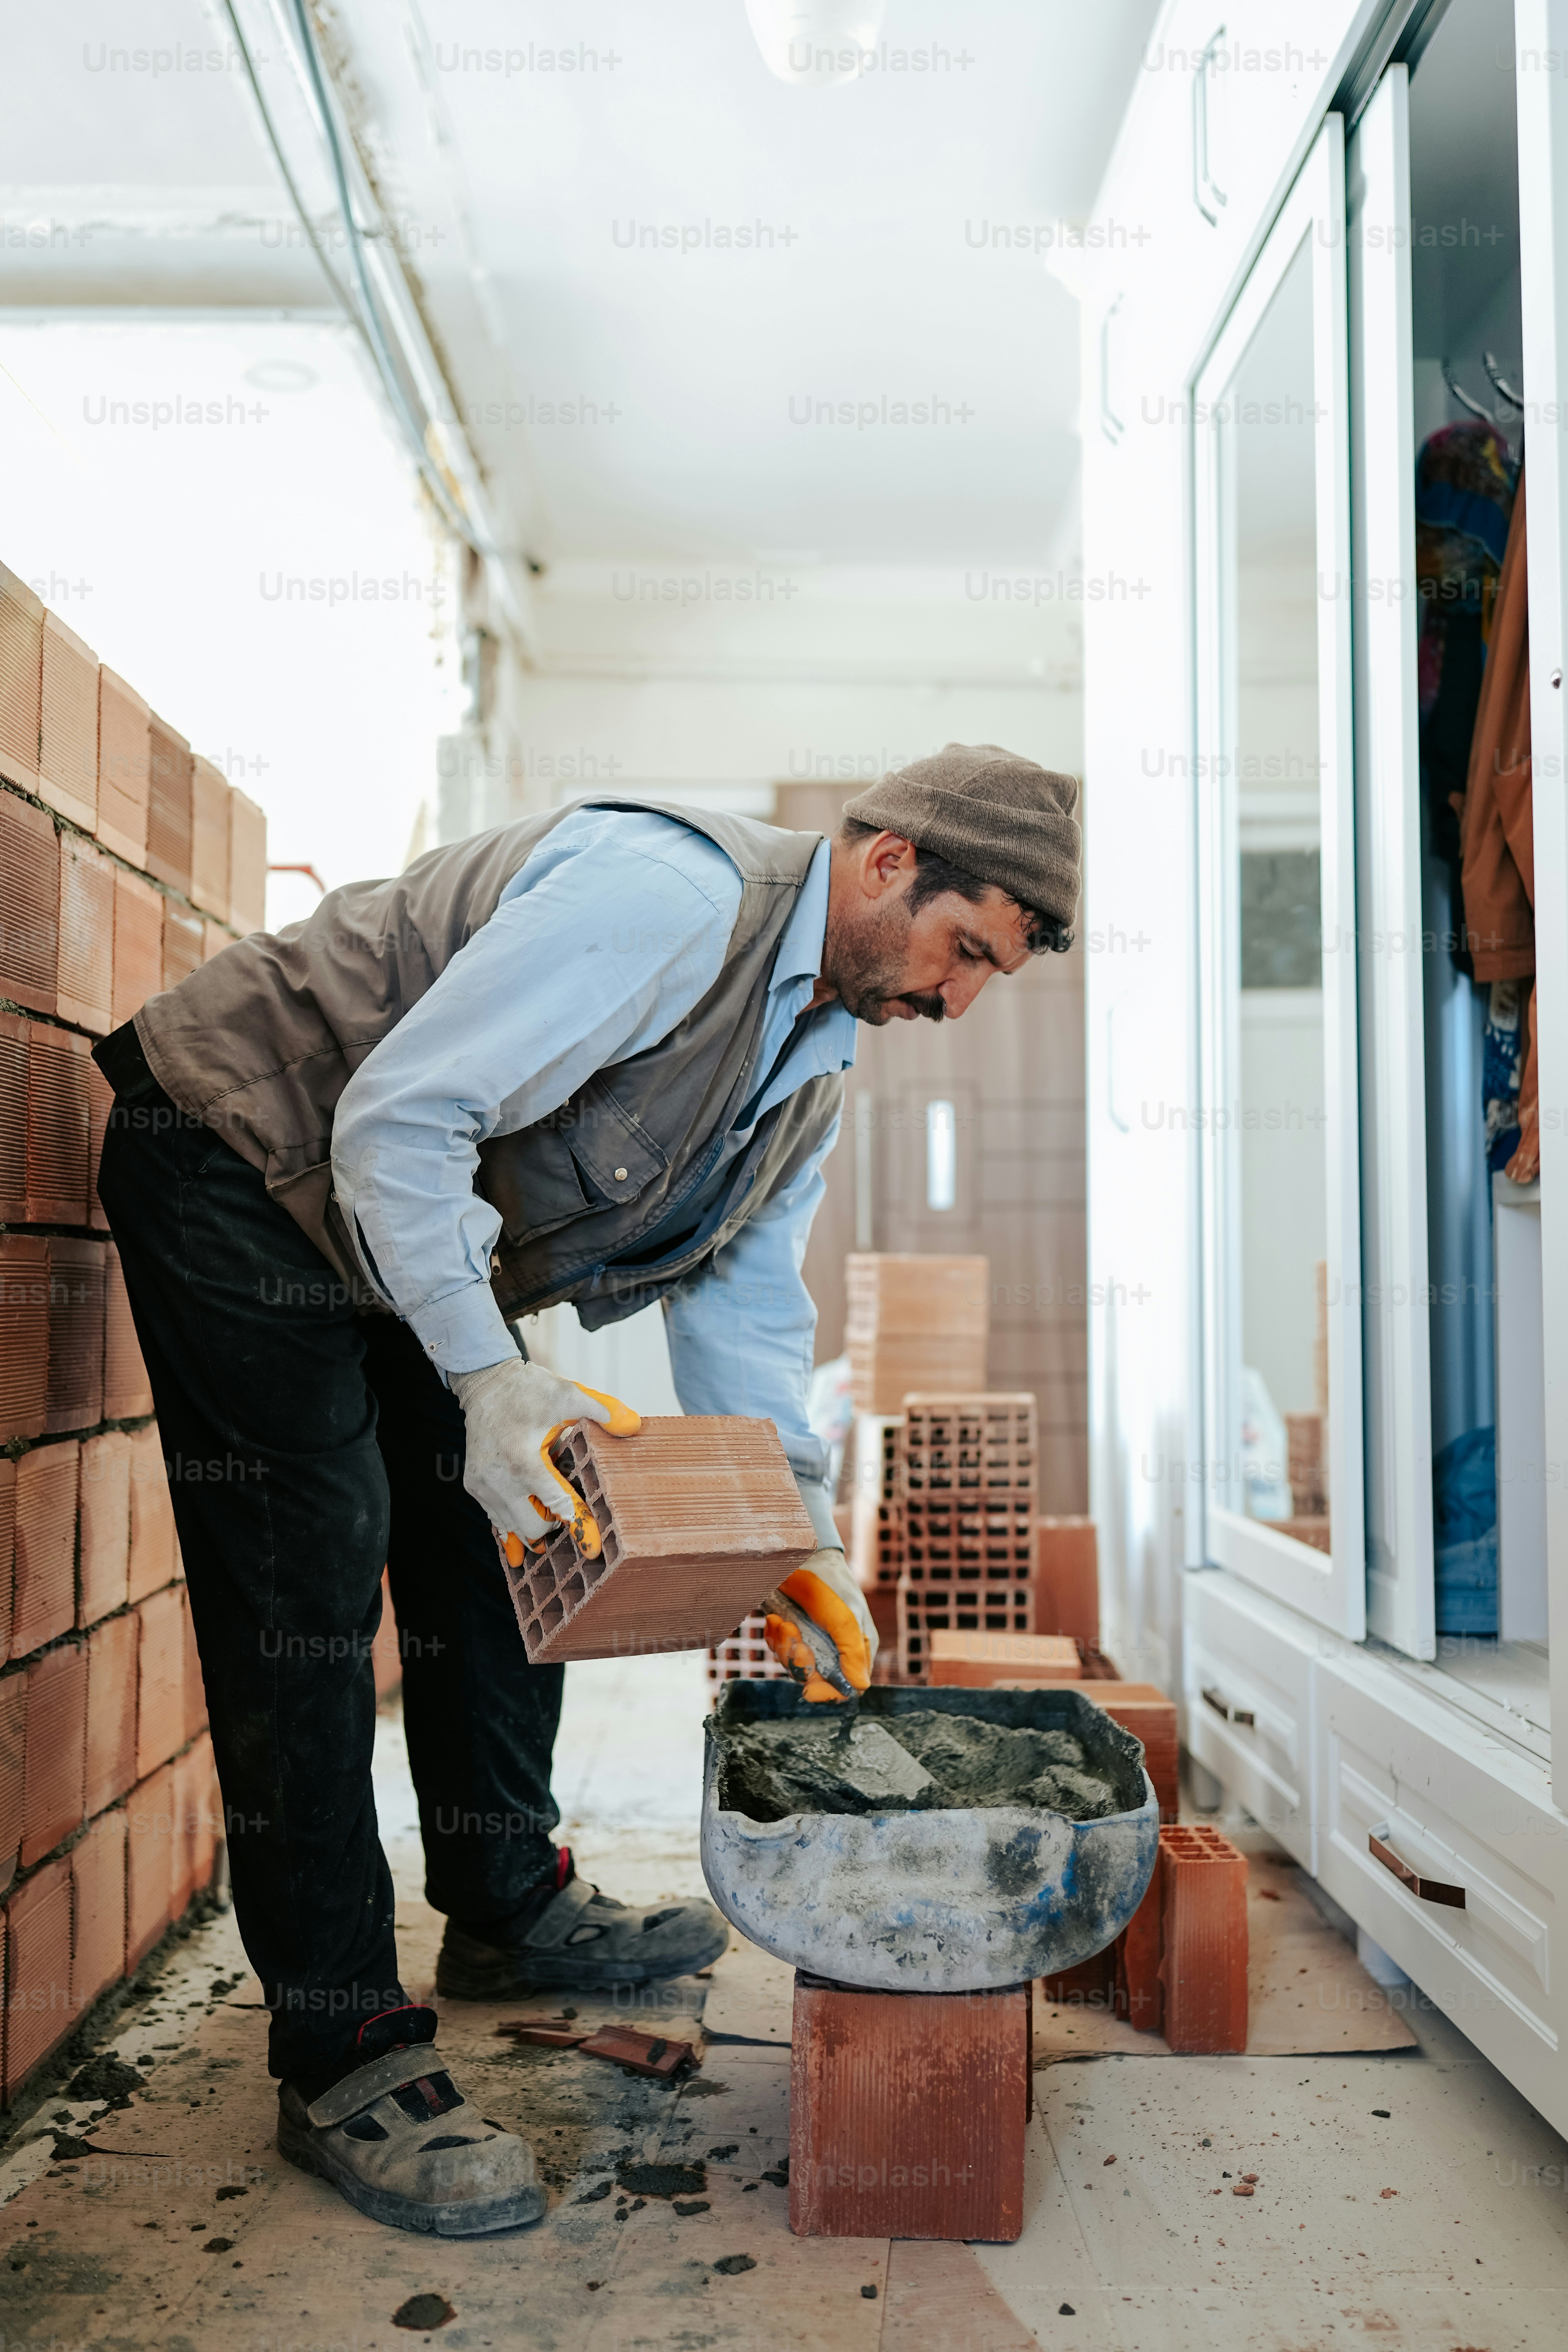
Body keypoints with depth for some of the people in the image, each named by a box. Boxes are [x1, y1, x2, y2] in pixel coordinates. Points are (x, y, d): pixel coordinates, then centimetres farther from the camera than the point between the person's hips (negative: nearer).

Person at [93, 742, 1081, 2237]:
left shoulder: (818, 1048, 3)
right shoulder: (673, 894, -28)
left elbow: (744, 1299, 6)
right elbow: (397, 1112, -30)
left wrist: (802, 1548, -1)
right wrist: (488, 1376, -36)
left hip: (415, 1217, 9)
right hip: (236, 1155, -9)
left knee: (507, 1540, 12)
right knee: (307, 1593, -11)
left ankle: (508, 1908, 30)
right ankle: (343, 2059, -2)